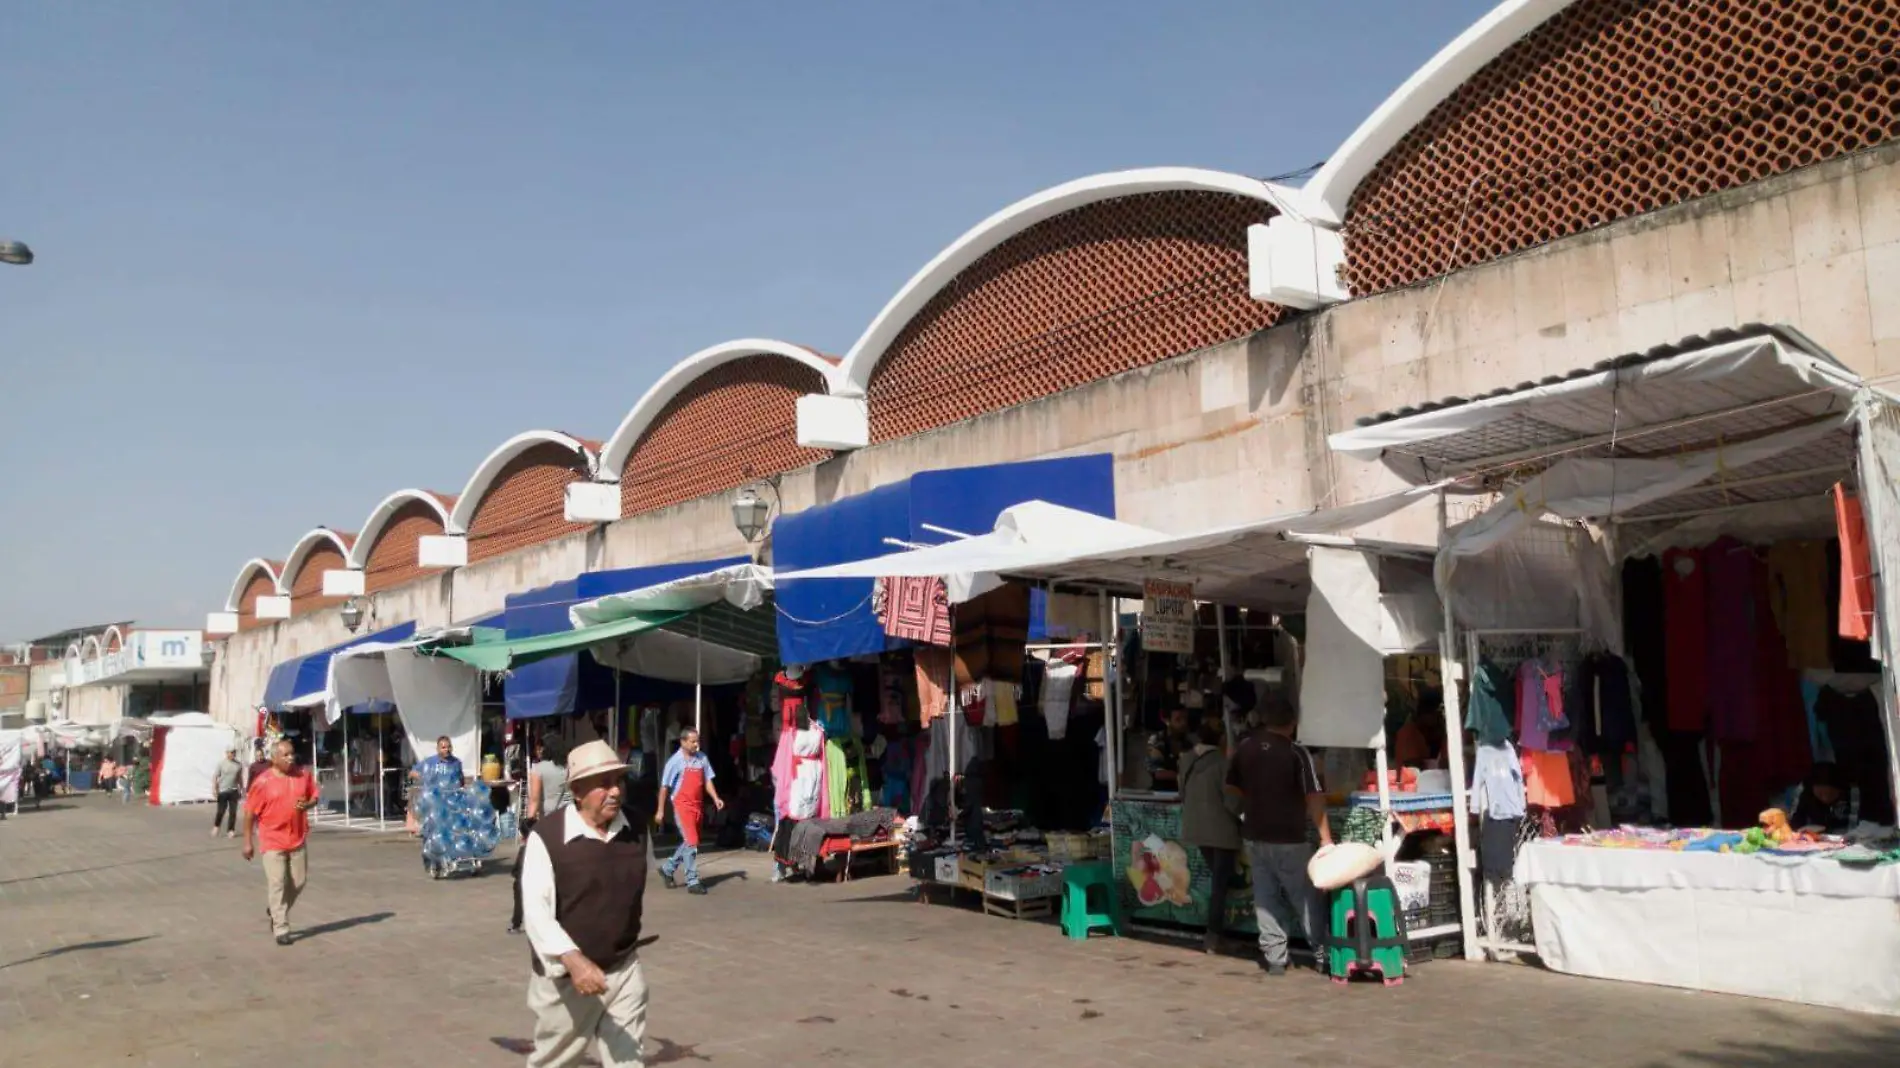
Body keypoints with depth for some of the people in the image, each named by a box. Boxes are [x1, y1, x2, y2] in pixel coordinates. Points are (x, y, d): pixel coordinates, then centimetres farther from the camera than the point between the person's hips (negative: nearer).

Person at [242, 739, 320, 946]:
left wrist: (307, 805, -11)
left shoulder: (303, 775, 1)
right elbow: (250, 813, -6)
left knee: (299, 882, 12)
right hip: (273, 841, -4)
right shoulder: (263, 782, -11)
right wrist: (248, 842, -5)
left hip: (298, 839, 4)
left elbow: (314, 797, 13)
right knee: (277, 884, -6)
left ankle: (276, 913, 37)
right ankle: (281, 929, 1)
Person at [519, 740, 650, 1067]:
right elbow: (535, 909, -23)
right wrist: (573, 959, -35)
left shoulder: (636, 831, -2)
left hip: (624, 970, 3)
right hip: (565, 975, -3)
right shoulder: (547, 836, -18)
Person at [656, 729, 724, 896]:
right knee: (691, 842, -9)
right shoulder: (675, 761, -9)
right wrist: (660, 810, -3)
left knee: (690, 842, 15)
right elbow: (664, 786, -4)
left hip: (698, 805, 6)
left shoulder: (702, 759, 4)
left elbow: (707, 781, 11)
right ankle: (693, 882, -3)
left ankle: (668, 868, 34)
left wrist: (715, 798, -4)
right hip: (682, 805, -6)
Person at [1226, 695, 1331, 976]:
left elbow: (1232, 788, 12)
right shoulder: (1296, 752, -12)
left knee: (1265, 897, 10)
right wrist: (1325, 836, -13)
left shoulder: (1244, 749, 2)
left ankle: (1274, 957, 10)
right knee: (1304, 898, 7)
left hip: (1254, 836, 4)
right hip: (1288, 838, -4)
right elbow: (1313, 797, -15)